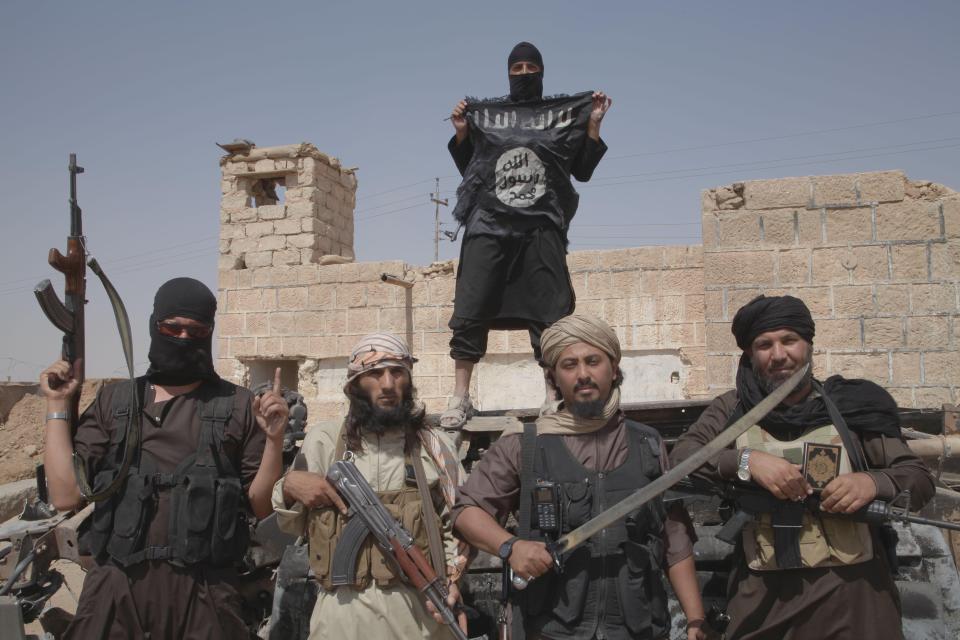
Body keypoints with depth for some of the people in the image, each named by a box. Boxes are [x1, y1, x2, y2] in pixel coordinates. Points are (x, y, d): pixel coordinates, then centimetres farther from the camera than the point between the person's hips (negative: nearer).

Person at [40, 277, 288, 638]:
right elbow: (66, 495, 0)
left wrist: (274, 440, -15)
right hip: (115, 587, 2)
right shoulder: (114, 401, 6)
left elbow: (260, 507, 0)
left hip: (203, 591, -1)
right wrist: (57, 406, 0)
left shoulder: (237, 406, 0)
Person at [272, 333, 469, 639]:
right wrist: (288, 486, -11)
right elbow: (291, 526, 7)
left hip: (422, 608, 1)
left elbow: (455, 526, 8)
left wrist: (452, 577, -7)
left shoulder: (434, 445, 6)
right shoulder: (323, 440, 4)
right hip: (344, 608, 0)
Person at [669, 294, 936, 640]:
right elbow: (679, 458, -6)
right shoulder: (732, 410, 5)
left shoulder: (852, 406, 3)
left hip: (852, 591, 0)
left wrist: (873, 482, -17)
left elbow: (920, 479, 5)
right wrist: (746, 461, -21)